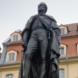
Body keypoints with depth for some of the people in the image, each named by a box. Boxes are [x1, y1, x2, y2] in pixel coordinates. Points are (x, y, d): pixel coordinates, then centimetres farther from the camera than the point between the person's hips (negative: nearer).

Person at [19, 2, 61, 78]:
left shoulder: (50, 19, 30)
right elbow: (26, 31, 21)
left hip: (45, 36, 0)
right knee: (28, 55, -26)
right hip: (33, 36, 1)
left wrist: (56, 43, -6)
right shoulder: (32, 19, 36)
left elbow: (56, 31, 15)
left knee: (45, 59, -21)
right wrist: (24, 41, 0)